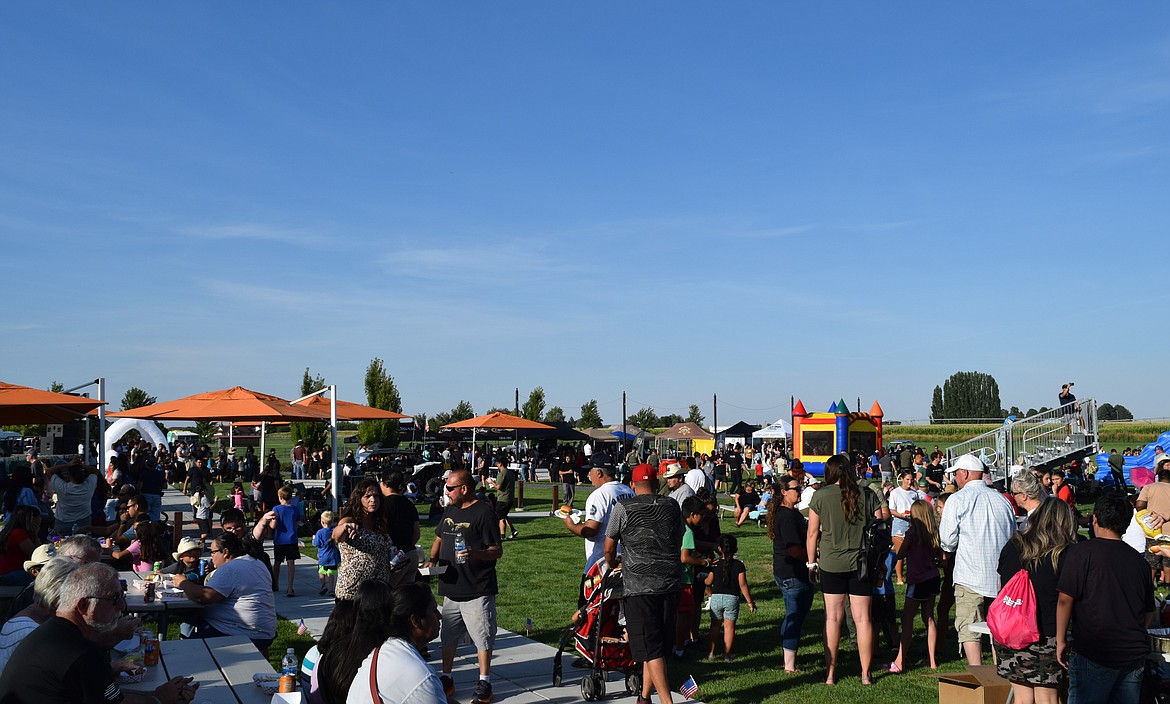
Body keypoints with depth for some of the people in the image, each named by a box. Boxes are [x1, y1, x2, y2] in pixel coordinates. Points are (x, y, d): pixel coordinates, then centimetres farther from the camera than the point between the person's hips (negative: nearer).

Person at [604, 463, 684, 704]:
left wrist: (612, 565, 24)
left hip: (638, 586, -4)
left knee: (651, 648, -3)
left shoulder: (623, 508, -3)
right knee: (659, 644, 16)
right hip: (671, 583, 4)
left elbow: (609, 548, 3)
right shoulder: (672, 506, 8)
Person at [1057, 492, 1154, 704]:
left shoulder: (1082, 552, -8)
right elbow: (1149, 612, 16)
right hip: (1135, 654, 5)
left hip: (1093, 654, -5)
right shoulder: (1138, 560, 8)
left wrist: (1061, 641, -2)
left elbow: (1065, 599, -12)